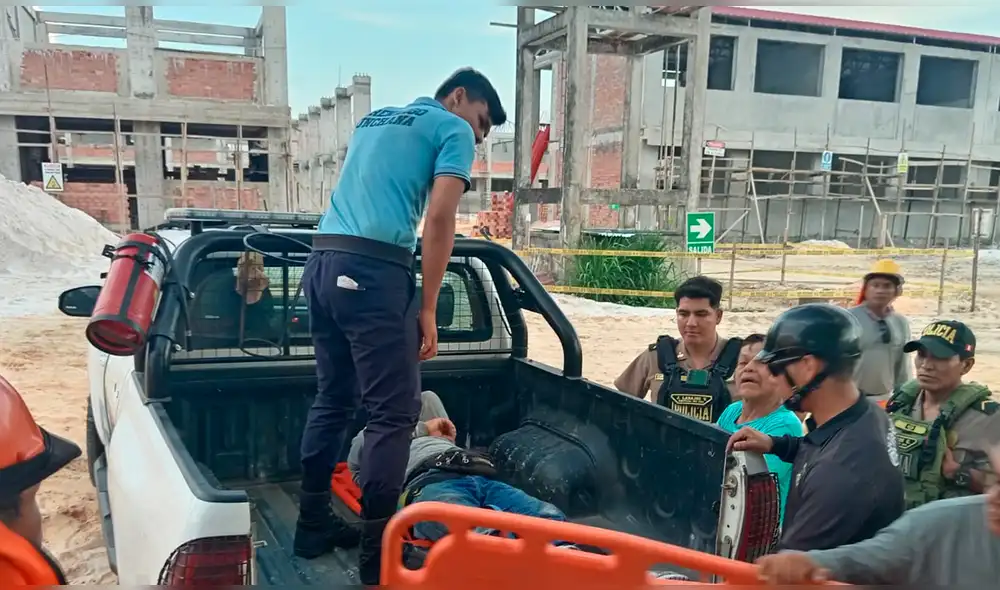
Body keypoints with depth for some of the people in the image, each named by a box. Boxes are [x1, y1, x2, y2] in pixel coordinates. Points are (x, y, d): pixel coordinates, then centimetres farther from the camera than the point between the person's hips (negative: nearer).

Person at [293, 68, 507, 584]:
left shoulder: (373, 119, 28)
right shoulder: (454, 130, 5)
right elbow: (439, 220, -7)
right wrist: (427, 309, -5)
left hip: (321, 262, 8)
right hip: (373, 270, -8)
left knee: (332, 400, 16)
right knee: (393, 413, -3)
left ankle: (313, 526, 23)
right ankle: (377, 551, 0)